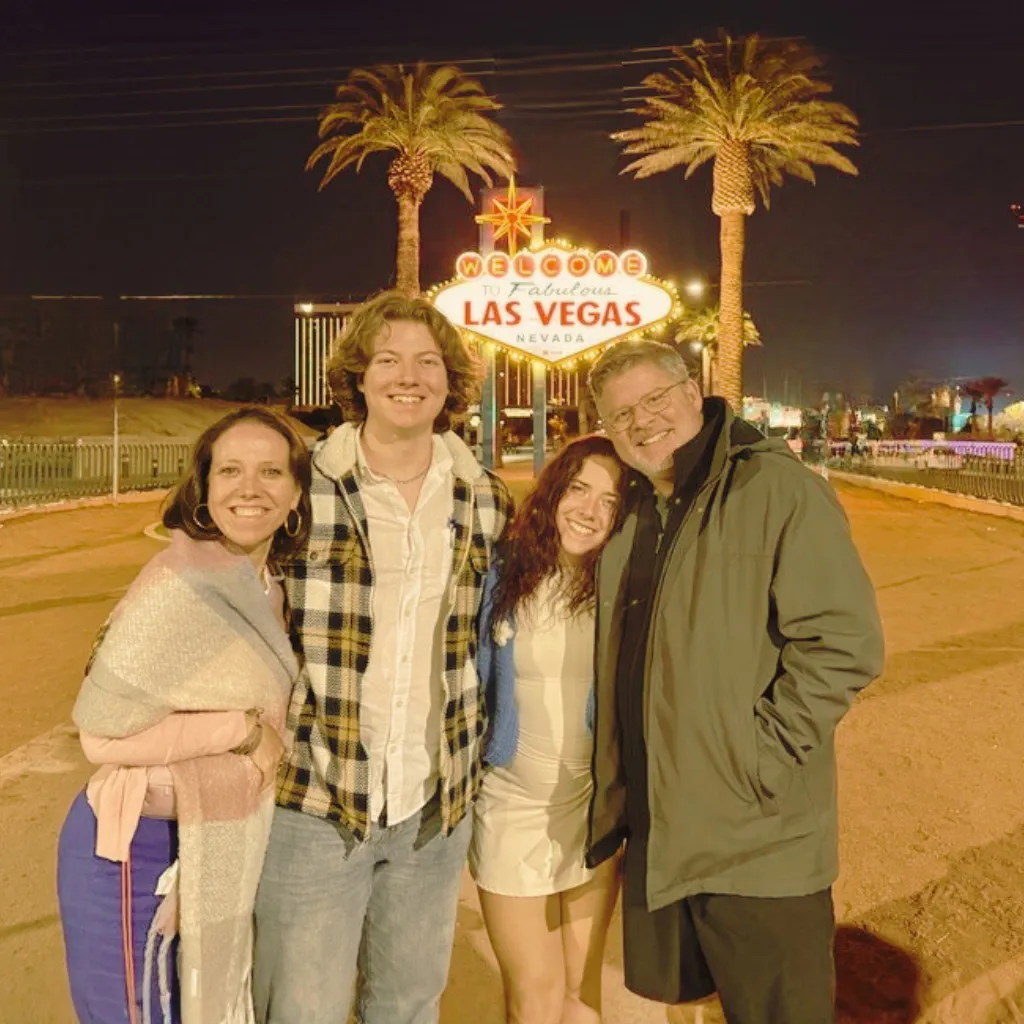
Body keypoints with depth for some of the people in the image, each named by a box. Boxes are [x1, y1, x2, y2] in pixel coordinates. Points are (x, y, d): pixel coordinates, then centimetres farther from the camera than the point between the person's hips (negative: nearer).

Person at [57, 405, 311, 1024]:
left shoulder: (267, 586, 2)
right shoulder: (181, 583, -23)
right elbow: (102, 732, -23)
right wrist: (242, 728, -19)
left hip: (219, 853, 8)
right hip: (138, 855, -7)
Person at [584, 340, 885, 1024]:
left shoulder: (777, 490, -13)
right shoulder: (631, 514, 10)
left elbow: (844, 643, -18)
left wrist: (757, 758, -19)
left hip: (758, 841, -7)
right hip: (656, 836, 7)